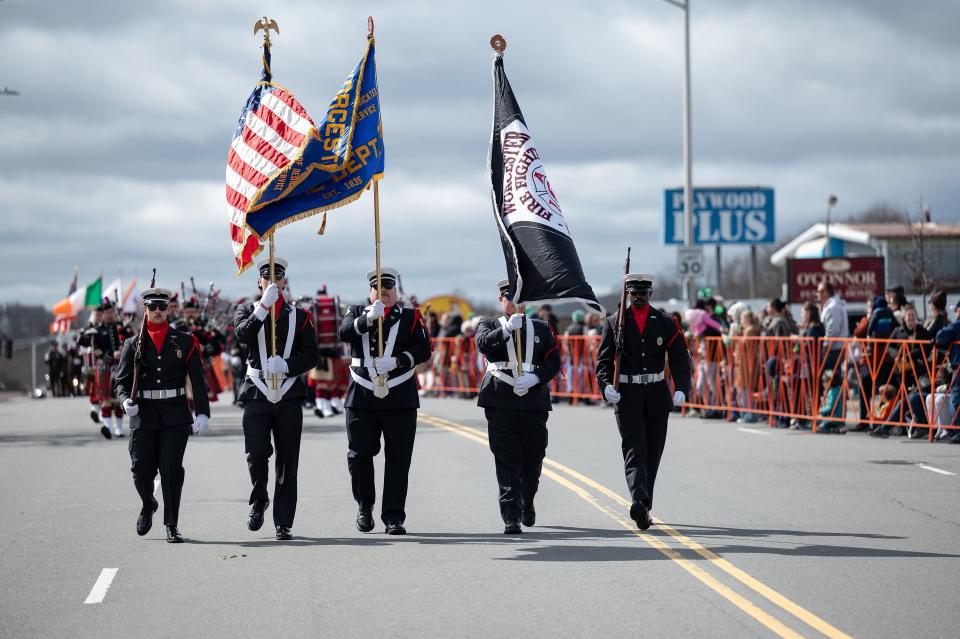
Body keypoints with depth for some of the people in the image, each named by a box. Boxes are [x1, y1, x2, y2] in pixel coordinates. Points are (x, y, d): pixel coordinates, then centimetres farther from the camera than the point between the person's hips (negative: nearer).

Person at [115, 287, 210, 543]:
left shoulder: (185, 342, 6)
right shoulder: (133, 344, 8)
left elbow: (198, 380, 3)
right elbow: (122, 380, 6)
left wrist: (203, 413, -7)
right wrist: (126, 401, -15)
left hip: (175, 416, -1)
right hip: (143, 416, 1)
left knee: (172, 469, -7)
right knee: (141, 471, 0)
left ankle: (171, 526, 1)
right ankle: (148, 506, 32)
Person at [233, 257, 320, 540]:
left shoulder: (299, 316, 11)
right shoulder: (248, 310, 10)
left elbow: (311, 356, 4)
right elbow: (242, 335, -12)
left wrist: (286, 365, -13)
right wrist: (264, 306, -20)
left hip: (289, 396, 1)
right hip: (257, 394, -1)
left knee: (287, 460, 0)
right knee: (256, 453, -11)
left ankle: (284, 523, 5)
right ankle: (259, 501, 18)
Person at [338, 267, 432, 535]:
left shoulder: (411, 317, 10)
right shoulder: (358, 313, 12)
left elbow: (423, 350, -3)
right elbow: (344, 334, -8)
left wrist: (396, 361, -18)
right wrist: (369, 318, -24)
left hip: (400, 400, -1)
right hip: (361, 399, 1)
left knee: (398, 460, -2)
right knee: (359, 456, 2)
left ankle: (393, 517, 2)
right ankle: (364, 506, 24)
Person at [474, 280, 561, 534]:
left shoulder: (542, 329, 13)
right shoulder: (489, 326, 9)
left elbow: (553, 362, 6)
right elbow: (483, 344, -13)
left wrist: (533, 379, -11)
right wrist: (506, 329, -27)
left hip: (534, 402, 2)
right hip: (500, 404, -2)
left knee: (533, 460, 10)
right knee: (506, 462, -9)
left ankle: (527, 504, 36)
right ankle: (511, 518, -12)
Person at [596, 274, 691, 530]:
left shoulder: (666, 324, 5)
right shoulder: (614, 323, 3)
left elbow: (680, 359, 1)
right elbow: (604, 360, 1)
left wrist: (681, 389, -15)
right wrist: (606, 385, -18)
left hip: (657, 396, 2)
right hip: (627, 397, -2)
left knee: (653, 453, 7)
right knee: (634, 450, -15)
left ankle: (644, 507, 18)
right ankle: (639, 502, -31)